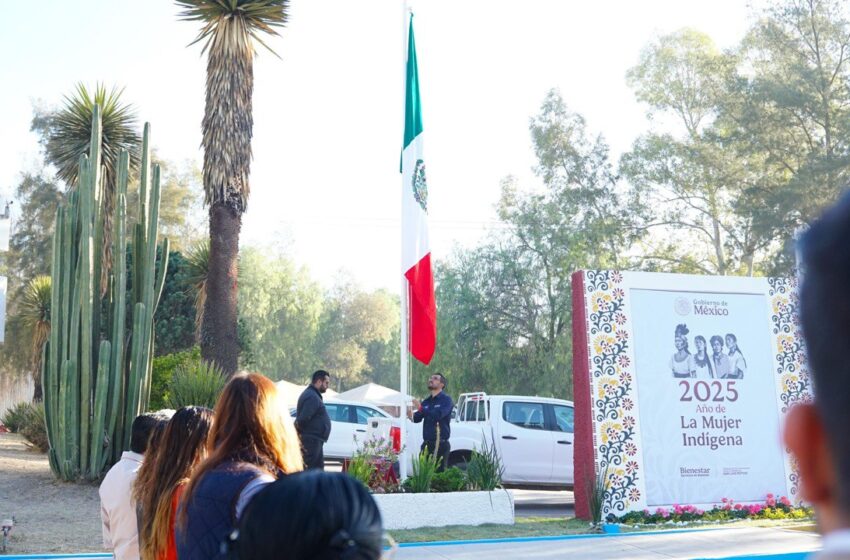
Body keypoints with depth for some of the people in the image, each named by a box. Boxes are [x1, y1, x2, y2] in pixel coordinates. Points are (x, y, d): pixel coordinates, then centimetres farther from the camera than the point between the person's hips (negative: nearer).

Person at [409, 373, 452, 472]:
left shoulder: (446, 399, -2)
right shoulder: (426, 401, 17)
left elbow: (438, 415, -19)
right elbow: (417, 418, 7)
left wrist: (421, 408, -25)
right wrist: (411, 416, -15)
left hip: (441, 444, -6)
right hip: (427, 444, 6)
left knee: (439, 472, -7)